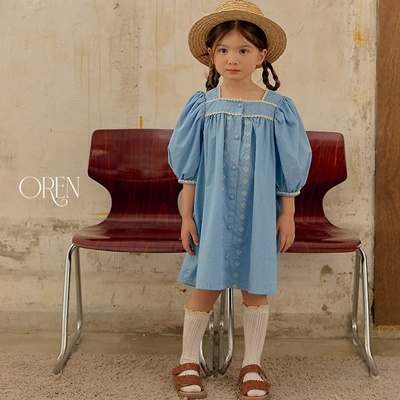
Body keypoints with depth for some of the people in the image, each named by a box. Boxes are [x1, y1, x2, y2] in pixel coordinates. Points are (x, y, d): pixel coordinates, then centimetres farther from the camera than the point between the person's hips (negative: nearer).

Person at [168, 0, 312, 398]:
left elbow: (290, 168, 3)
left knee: (255, 287, 9)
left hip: (259, 214, 1)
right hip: (212, 213, 0)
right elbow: (188, 169, 2)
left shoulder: (278, 108, -2)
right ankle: (188, 362, 24)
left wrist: (287, 215, 3)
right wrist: (187, 216, 1)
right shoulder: (202, 106, -2)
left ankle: (252, 366, 26)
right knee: (206, 286, 5)